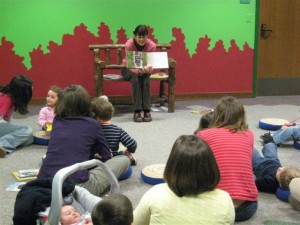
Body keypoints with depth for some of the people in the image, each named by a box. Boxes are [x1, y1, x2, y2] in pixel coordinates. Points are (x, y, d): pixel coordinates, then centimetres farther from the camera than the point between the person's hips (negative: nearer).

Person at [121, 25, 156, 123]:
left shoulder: (152, 45, -21)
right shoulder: (129, 44, -26)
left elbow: (151, 64, -18)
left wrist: (148, 69, -44)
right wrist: (140, 71, -49)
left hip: (144, 69, 2)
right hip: (128, 69, -2)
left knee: (146, 80, -32)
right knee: (135, 79, -34)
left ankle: (147, 111, -27)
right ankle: (137, 112, -32)